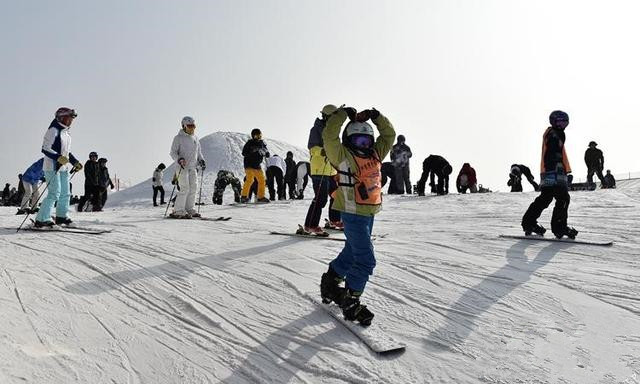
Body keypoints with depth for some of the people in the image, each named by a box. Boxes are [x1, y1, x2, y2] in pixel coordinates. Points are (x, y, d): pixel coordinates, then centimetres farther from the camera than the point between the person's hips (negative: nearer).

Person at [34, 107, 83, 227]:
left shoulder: (66, 133, 16)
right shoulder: (54, 130, -11)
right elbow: (45, 149, -17)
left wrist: (76, 162, 17)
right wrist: (59, 158, -28)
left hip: (64, 167, 9)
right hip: (52, 167, -9)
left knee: (65, 193, 12)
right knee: (54, 193, -13)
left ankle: (61, 216, 25)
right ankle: (41, 220, -7)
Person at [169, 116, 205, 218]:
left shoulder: (195, 138, 15)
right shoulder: (178, 138, -3)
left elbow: (198, 152, 24)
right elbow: (173, 152, -5)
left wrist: (201, 160, 7)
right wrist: (179, 159, -23)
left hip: (193, 167, 7)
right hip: (182, 166, -6)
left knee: (193, 188, 3)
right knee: (185, 188, -12)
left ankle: (190, 209, 12)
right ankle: (178, 211, -8)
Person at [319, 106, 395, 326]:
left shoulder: (375, 154, 9)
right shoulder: (343, 156, -11)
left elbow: (389, 135, 16)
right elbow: (329, 136, -24)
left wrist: (376, 116, 5)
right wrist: (343, 114, -17)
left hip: (369, 213, 8)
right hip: (353, 214, -8)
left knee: (352, 253, 20)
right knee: (366, 260, -9)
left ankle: (330, 283, 39)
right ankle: (350, 303, 2)